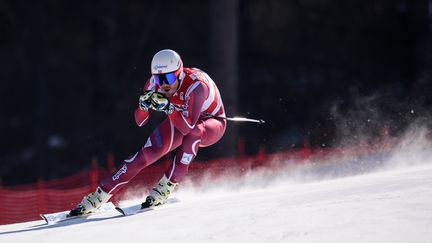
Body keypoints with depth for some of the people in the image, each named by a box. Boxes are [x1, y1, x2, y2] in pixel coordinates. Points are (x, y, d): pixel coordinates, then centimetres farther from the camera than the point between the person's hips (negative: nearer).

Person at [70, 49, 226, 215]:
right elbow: (140, 122, -14)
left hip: (212, 124, -4)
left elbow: (188, 127, -43)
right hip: (181, 121, 4)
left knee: (193, 131, -38)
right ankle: (99, 196, -7)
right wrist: (143, 106, -34)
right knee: (147, 153, -14)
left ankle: (165, 187, -26)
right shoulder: (155, 84, -21)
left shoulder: (196, 85, -36)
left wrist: (168, 107, -54)